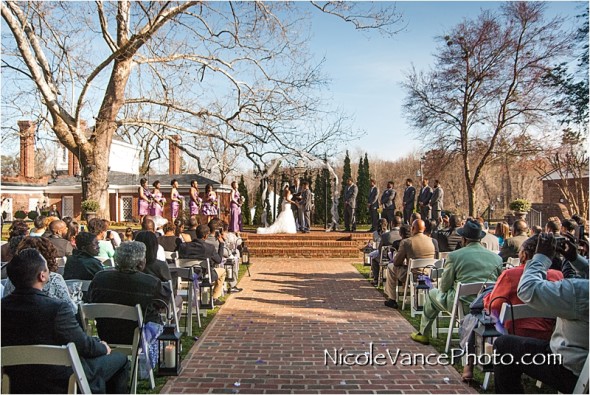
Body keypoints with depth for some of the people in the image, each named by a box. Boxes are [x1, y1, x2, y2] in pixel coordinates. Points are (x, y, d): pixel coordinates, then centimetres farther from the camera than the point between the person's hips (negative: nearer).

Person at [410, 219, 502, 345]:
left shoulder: (454, 256, -10)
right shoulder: (497, 258, 1)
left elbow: (444, 287, -3)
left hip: (464, 306, -4)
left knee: (433, 293, 22)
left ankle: (423, 334, 33)